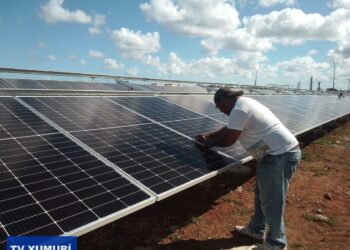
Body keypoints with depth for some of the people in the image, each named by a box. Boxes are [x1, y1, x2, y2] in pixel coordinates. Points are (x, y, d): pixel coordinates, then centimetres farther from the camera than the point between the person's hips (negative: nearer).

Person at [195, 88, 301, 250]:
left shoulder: (239, 109, -19)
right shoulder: (244, 104, 14)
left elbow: (228, 139, -14)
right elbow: (228, 129, 25)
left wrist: (210, 143, 3)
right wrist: (208, 136, 24)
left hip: (280, 156, -11)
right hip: (279, 152, 11)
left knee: (272, 203, 3)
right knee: (262, 195, 23)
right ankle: (257, 229, 41)